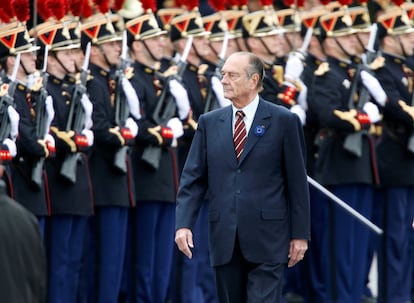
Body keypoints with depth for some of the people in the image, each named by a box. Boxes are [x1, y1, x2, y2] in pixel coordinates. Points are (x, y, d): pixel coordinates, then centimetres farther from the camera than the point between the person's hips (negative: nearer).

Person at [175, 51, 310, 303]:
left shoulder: (284, 121, 0)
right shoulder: (209, 122, 10)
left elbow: (298, 181, 0)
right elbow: (193, 178, 8)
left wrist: (300, 234, -2)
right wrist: (184, 224, -5)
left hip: (266, 241, -4)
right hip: (225, 241, 4)